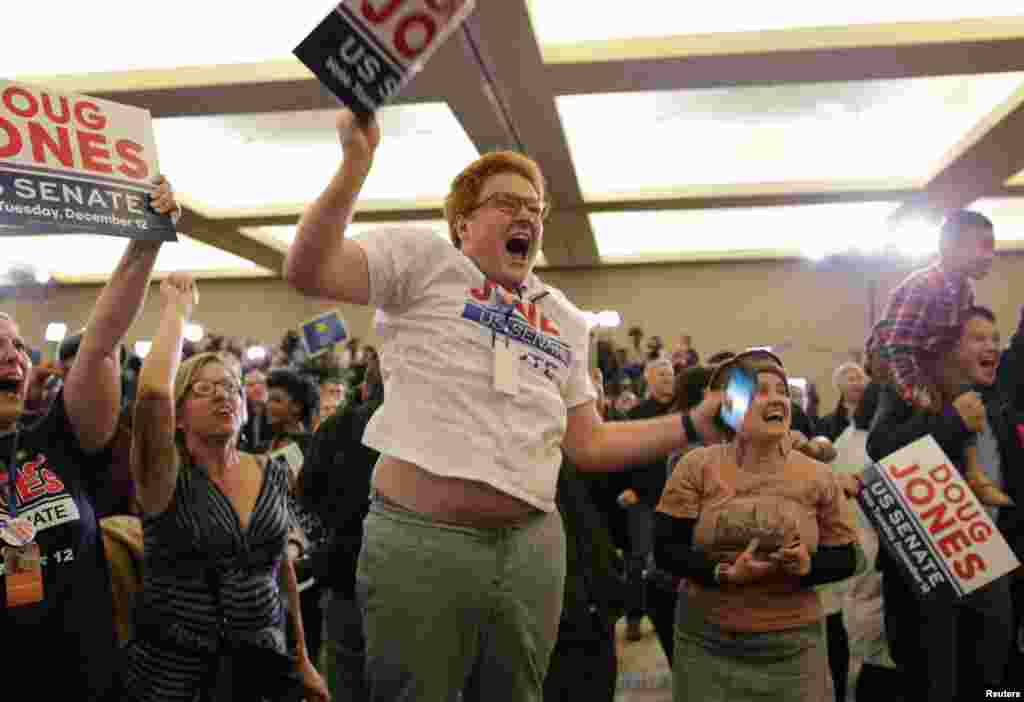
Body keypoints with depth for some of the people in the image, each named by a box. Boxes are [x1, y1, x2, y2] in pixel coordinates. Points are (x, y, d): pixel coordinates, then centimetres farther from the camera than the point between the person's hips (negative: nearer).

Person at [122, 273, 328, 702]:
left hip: (262, 661, 3)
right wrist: (177, 309, -17)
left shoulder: (274, 474, 1)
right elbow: (153, 390, -31)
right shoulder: (168, 477, -11)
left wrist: (302, 660, 13)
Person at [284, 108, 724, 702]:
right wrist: (357, 162, -20)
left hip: (532, 543, 5)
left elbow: (587, 445, 14)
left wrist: (695, 424, 7)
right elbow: (308, 270, -11)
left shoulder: (566, 319, 15)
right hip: (421, 535, -5)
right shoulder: (424, 258, 2)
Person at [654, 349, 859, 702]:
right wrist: (724, 573, -20)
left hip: (793, 644, 2)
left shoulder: (818, 475, 0)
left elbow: (845, 558, 5)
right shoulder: (697, 466, -5)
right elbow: (664, 548, -7)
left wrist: (808, 567, -16)